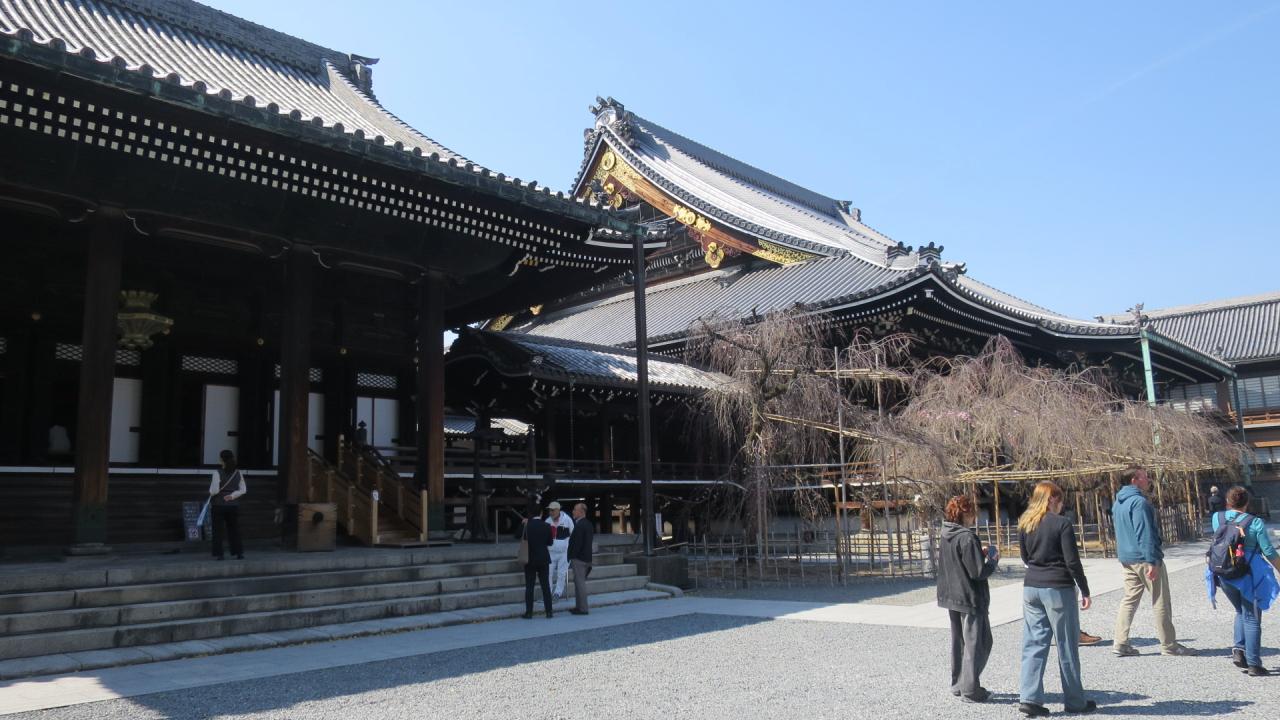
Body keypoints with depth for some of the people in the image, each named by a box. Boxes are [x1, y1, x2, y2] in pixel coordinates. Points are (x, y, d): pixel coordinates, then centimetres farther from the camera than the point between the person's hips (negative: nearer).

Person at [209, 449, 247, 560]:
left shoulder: (218, 473, -13)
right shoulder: (238, 473, 2)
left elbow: (214, 490, -16)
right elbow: (243, 490, 1)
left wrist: (211, 493, 6)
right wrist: (232, 495, -6)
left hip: (219, 505, -4)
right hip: (234, 505, 4)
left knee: (218, 530, 5)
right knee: (234, 529, 11)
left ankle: (219, 554, 4)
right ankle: (239, 552, 8)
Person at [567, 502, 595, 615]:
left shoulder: (579, 525, -17)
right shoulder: (589, 524, 13)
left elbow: (576, 543, -21)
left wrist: (571, 557, -16)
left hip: (579, 558, -10)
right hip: (587, 557, 10)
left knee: (580, 582, -5)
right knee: (579, 582, 16)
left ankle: (582, 608, -2)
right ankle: (579, 606, 21)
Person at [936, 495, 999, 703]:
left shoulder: (946, 537, 7)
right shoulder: (967, 538, -20)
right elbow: (979, 572, -20)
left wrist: (980, 554, 12)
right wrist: (993, 560, -3)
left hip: (951, 598, 9)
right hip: (970, 599, -9)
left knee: (958, 641, 17)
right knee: (976, 643, 1)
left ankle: (958, 685, 24)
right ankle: (970, 690, 4)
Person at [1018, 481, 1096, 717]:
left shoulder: (1024, 524, 7)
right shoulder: (1061, 524, -11)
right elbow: (1072, 562, -11)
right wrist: (1085, 591, -4)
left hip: (1031, 587, 5)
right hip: (1058, 588, -5)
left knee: (1033, 644, 7)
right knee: (1066, 646, 7)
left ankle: (1029, 698, 2)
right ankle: (1075, 701, 18)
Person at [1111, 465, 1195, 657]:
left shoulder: (1118, 503, 13)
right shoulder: (1139, 502, -16)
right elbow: (1145, 533, -21)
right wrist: (1152, 562, -22)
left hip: (1126, 559, 9)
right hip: (1144, 558, -9)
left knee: (1129, 599, 10)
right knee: (1161, 602, 3)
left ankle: (1121, 643, 7)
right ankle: (1169, 645, 10)